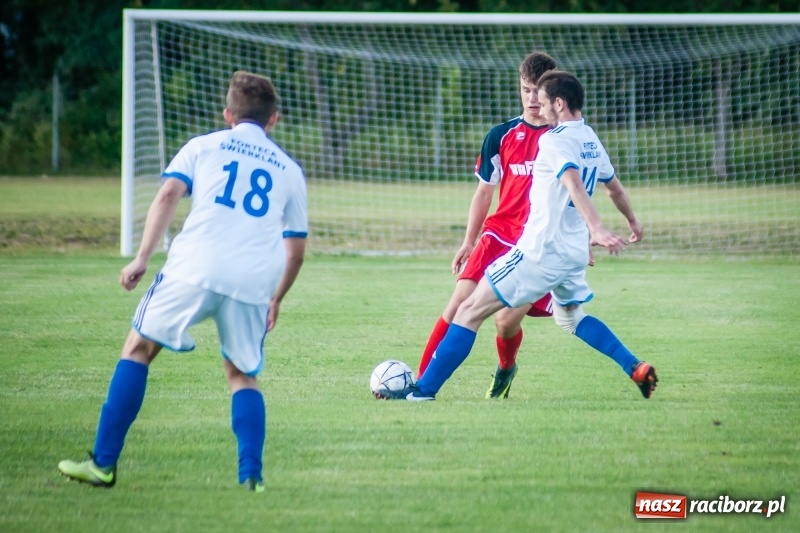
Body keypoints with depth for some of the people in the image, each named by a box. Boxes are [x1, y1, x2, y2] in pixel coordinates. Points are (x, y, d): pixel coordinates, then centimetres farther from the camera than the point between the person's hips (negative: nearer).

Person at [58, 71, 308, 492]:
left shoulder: (204, 146, 16)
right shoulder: (289, 170, 22)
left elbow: (168, 194, 0)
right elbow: (296, 248, 21)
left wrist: (142, 257, -4)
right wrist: (276, 299, 33)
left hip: (195, 269, -2)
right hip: (255, 282, 2)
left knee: (138, 349, 10)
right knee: (242, 375, 18)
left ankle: (104, 463, 4)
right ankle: (251, 475, 2)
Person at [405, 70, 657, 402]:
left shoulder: (554, 140, -16)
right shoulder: (592, 141, 11)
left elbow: (574, 183, -32)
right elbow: (615, 188, 25)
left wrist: (596, 229, -46)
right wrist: (632, 222, 44)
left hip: (542, 250, -9)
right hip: (574, 252, 9)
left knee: (470, 310, -6)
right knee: (571, 317, 32)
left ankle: (423, 390, -9)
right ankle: (638, 370, 20)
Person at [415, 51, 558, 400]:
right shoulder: (502, 135, 7)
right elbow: (484, 191, 14)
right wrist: (468, 242, 11)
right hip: (499, 236, 2)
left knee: (506, 321, -12)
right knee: (459, 306, -12)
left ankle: (506, 369, 22)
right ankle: (421, 381, -10)